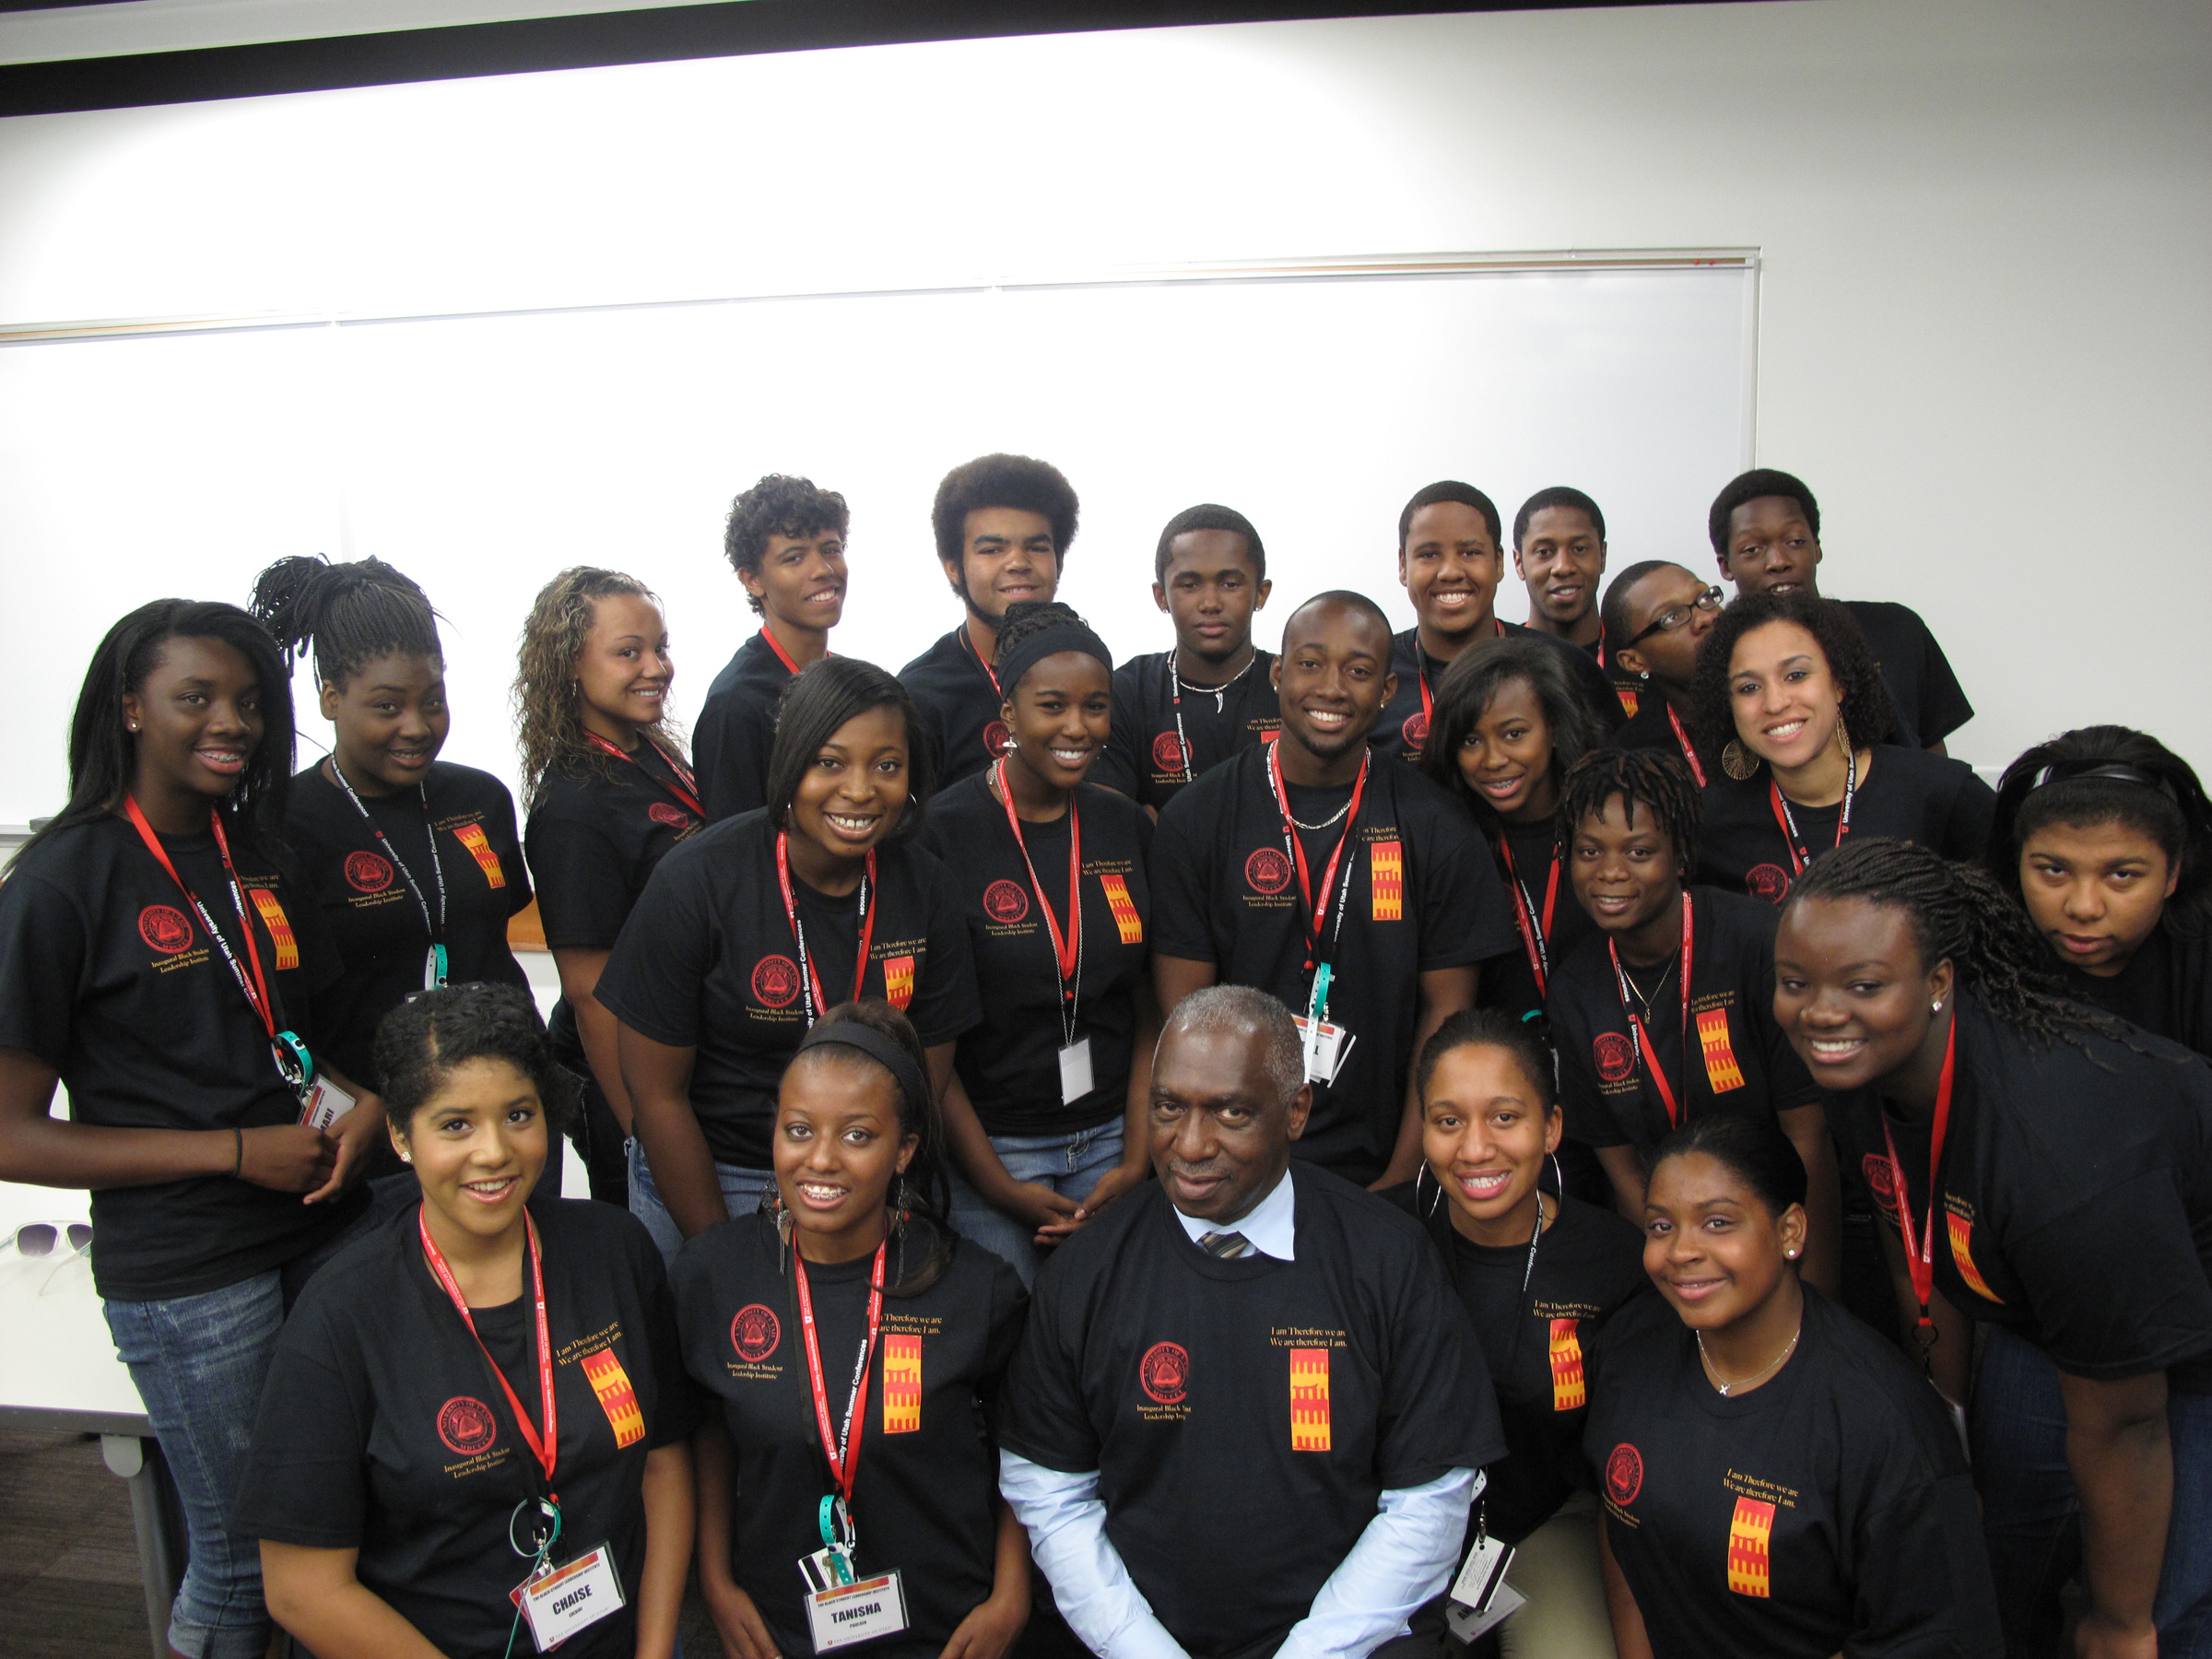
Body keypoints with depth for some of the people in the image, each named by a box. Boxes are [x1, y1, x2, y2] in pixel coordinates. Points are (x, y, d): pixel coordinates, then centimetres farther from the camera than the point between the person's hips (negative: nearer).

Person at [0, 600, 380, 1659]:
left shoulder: (257, 856, 7)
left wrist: (364, 1103, -4)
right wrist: (238, 1151, -17)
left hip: (325, 1228, 5)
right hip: (186, 1279, -5)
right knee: (241, 1554, 11)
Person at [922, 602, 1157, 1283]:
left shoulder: (1128, 828, 3)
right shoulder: (943, 832, -10)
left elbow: (1150, 1010, 5)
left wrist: (1135, 1161, -3)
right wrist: (996, 1184, -10)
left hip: (1109, 1136, 4)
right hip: (988, 1144, -3)